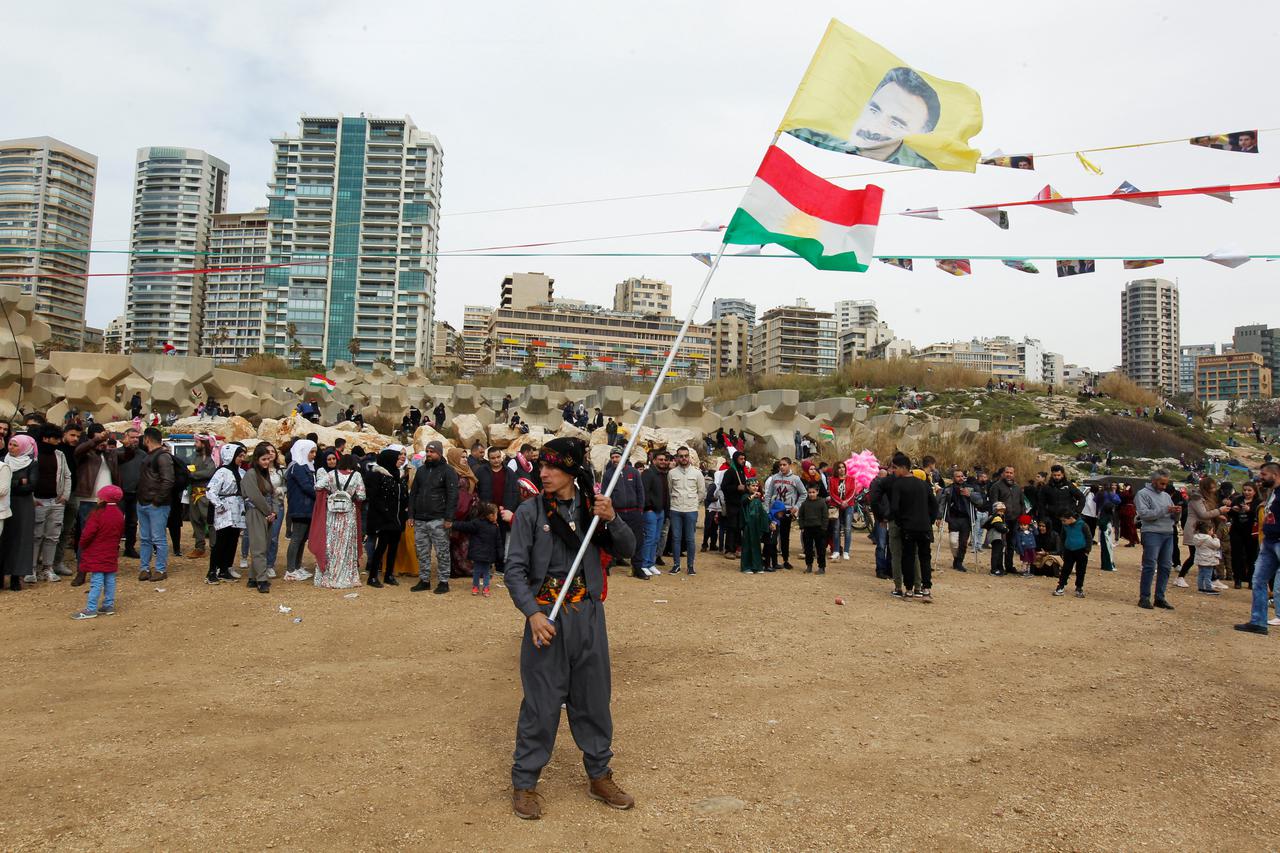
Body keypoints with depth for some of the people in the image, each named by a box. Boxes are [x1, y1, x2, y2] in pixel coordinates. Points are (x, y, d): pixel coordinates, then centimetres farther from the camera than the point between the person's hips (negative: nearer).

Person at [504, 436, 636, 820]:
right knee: (542, 702, 3)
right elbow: (515, 569, -7)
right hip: (547, 617, -3)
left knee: (594, 698, 14)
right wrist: (533, 613, -18)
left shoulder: (592, 507, 3)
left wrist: (611, 519, -16)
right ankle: (524, 782, 21)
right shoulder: (530, 511, -6)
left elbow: (626, 550, 2)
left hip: (589, 616, 3)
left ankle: (599, 776, 31)